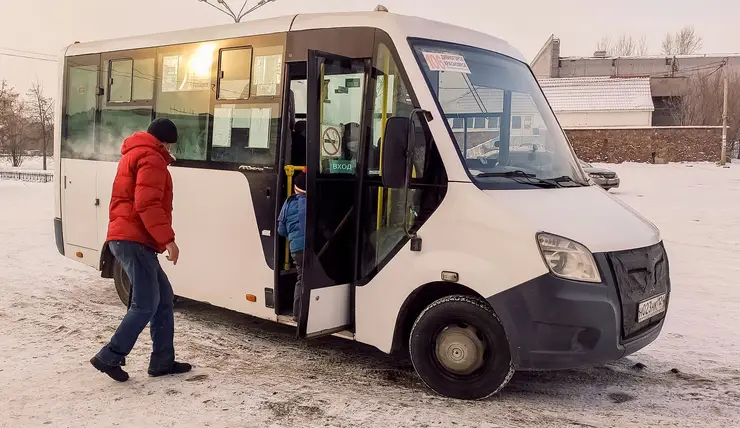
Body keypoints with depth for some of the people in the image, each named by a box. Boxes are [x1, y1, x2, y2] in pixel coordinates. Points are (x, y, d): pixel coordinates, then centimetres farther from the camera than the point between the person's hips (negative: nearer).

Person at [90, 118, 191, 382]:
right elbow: (147, 204, -20)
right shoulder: (151, 158, -7)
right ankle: (109, 357, -8)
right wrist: (167, 238, -22)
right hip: (134, 240, -11)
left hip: (126, 238, 11)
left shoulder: (134, 156, 26)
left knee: (163, 299, 10)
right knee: (146, 304, -11)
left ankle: (162, 361, 11)